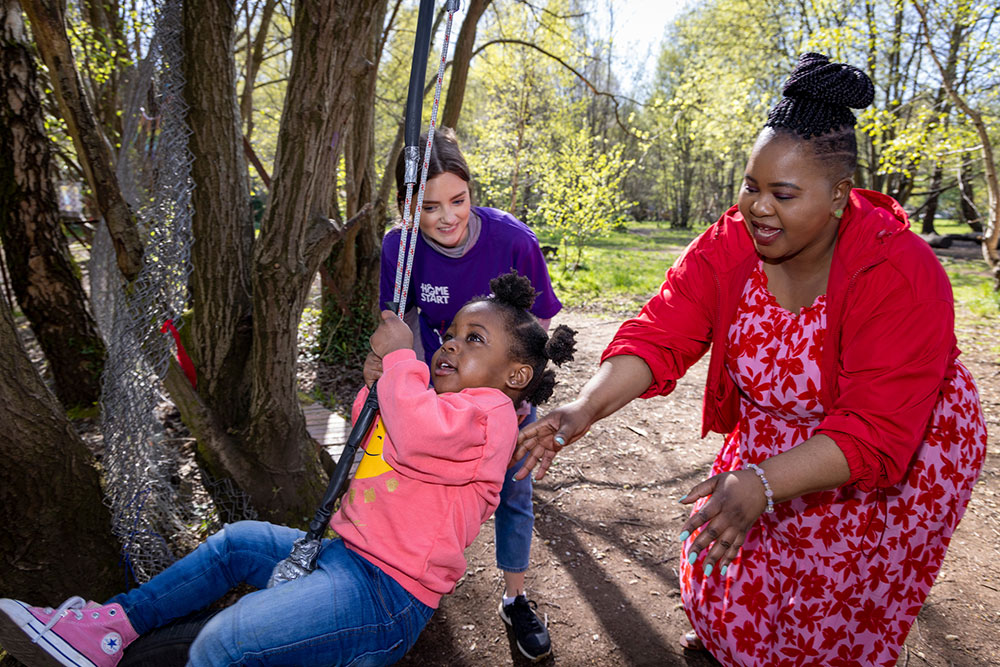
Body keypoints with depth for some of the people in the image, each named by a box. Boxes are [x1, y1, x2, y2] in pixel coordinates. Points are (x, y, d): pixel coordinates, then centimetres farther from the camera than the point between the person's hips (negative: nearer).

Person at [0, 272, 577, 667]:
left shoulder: (488, 411, -17)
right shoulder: (443, 400, 14)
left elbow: (416, 433, -38)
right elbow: (372, 443, 24)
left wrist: (400, 355, -22)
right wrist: (377, 386, 4)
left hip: (385, 593, -10)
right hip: (346, 555, 11)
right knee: (236, 543, 21)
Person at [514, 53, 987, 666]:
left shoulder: (902, 276, -33)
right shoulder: (729, 244, -20)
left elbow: (876, 434, -36)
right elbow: (659, 335, -27)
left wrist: (760, 487, -50)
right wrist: (585, 409, -44)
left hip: (900, 454, -3)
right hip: (773, 435, 4)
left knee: (831, 614, 10)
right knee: (728, 573, 17)